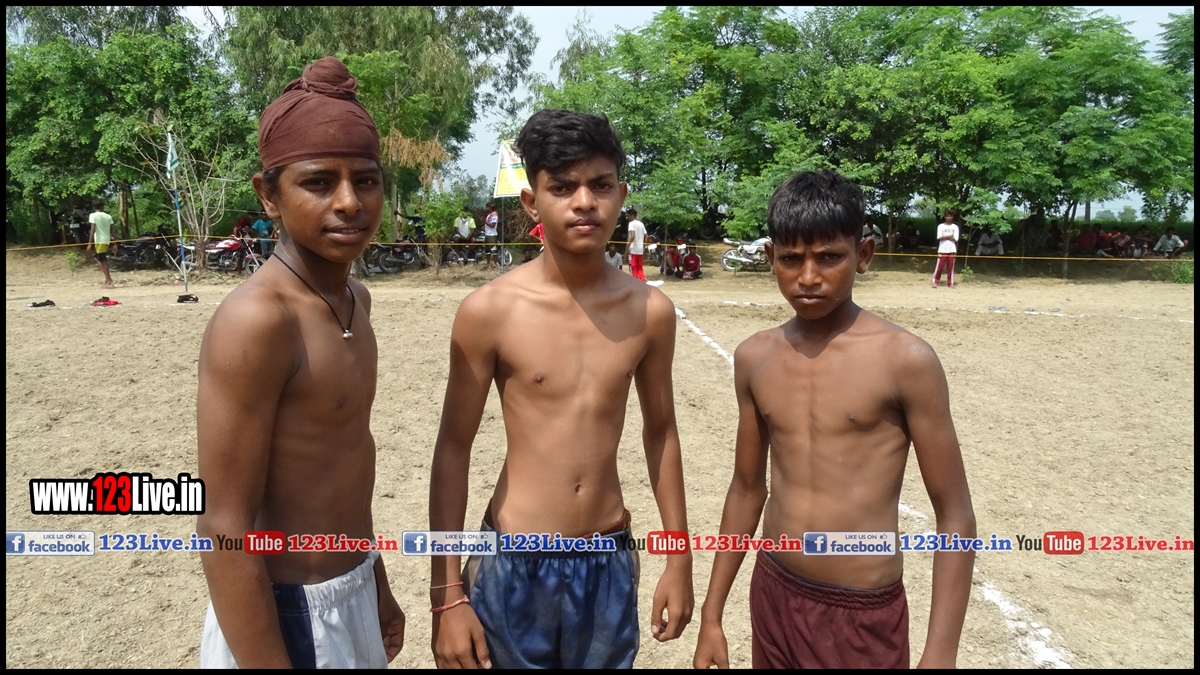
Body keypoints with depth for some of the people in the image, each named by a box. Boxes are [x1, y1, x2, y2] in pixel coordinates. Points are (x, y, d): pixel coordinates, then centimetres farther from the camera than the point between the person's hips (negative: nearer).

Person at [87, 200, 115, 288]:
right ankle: (107, 278, 12)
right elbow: (112, 231, 8)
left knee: (103, 261, -2)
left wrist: (90, 243, -12)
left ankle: (109, 281, -4)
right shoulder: (108, 216, 9)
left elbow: (93, 230, -13)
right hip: (107, 240, 6)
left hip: (99, 241, -6)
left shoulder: (93, 215, -5)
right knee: (101, 259, 20)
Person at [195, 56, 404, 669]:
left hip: (352, 595, 8)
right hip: (287, 613, -8)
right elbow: (224, 529, -22)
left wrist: (375, 586, 16)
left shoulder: (353, 297, 3)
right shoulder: (256, 318, -23)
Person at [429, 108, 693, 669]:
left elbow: (660, 431, 7)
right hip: (514, 566, -2)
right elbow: (453, 449, -7)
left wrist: (679, 559, 9)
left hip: (610, 562, 3)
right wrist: (447, 595, -7)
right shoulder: (489, 311, -13)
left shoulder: (650, 311, -5)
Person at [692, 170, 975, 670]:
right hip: (773, 599, 4)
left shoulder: (905, 361, -14)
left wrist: (940, 654, -14)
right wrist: (712, 614, 11)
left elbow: (955, 517, -10)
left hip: (865, 619, -4)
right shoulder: (755, 358, 0)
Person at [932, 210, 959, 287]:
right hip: (942, 250, -1)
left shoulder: (955, 227, 6)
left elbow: (955, 239, -5)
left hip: (952, 250, 1)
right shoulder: (940, 226, 3)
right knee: (939, 266, -3)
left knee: (950, 267, 3)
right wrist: (949, 236, -9)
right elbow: (939, 237, -10)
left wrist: (945, 237, -7)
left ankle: (950, 283, 7)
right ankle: (935, 282, 3)